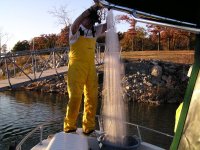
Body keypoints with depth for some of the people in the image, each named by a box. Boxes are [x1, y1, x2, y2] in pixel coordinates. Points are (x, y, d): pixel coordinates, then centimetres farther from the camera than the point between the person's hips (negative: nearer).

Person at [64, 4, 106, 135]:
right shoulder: (76, 31, -1)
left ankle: (88, 127, 13)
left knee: (92, 97, 4)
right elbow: (75, 23, -23)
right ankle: (70, 126, 7)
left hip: (91, 68, 6)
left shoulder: (95, 31, 14)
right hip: (77, 67, -5)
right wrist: (91, 9, -25)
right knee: (75, 97, -6)